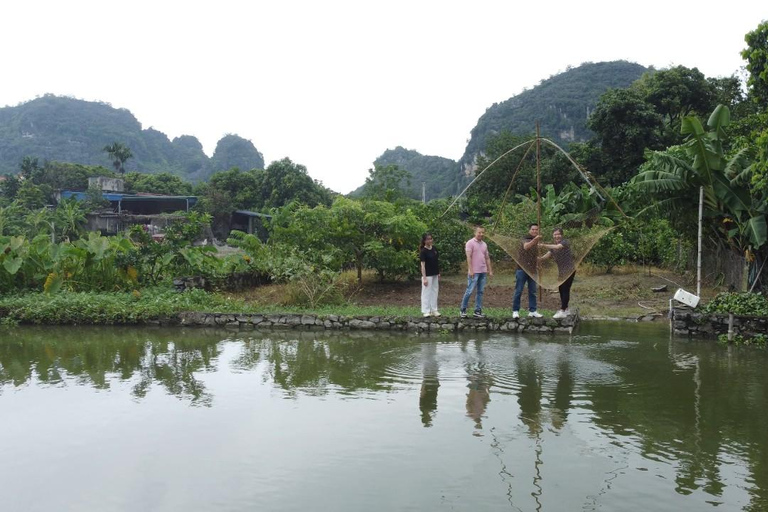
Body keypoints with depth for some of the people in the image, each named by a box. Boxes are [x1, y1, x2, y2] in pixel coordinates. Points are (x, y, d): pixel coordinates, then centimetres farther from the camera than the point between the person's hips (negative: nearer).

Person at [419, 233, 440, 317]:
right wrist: (424, 278, -18)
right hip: (428, 275, -7)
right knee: (427, 293, -1)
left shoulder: (434, 248, 6)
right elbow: (422, 265, -15)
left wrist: (438, 273, 13)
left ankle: (434, 310, 20)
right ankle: (426, 311, 7)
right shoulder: (423, 251, -13)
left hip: (435, 274, 7)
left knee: (434, 292, 12)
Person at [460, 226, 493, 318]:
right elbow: (468, 257, -12)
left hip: (483, 272, 7)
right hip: (474, 272, -7)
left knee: (480, 292, 6)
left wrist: (490, 270, 13)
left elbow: (487, 258, 18)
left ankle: (478, 311, 11)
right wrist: (470, 270, -18)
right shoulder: (470, 243, -6)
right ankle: (463, 310, 6)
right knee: (469, 291, -5)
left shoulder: (484, 244, 15)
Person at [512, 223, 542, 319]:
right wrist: (534, 239, -45)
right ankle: (515, 311, 4)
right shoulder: (525, 239, -6)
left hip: (532, 270, 5)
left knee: (532, 291, 7)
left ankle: (532, 311, 12)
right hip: (522, 269, -5)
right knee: (518, 291, -2)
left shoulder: (538, 241, 13)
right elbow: (526, 246, -31)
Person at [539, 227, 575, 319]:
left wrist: (544, 245, -46)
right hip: (561, 271, 8)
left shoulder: (565, 242, -13)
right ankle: (566, 309, 24)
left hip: (569, 270, -8)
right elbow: (548, 254, -7)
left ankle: (562, 311, -12)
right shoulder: (553, 246, 9)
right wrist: (540, 258, -28)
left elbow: (557, 247, -34)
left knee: (565, 290, -11)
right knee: (561, 290, 12)